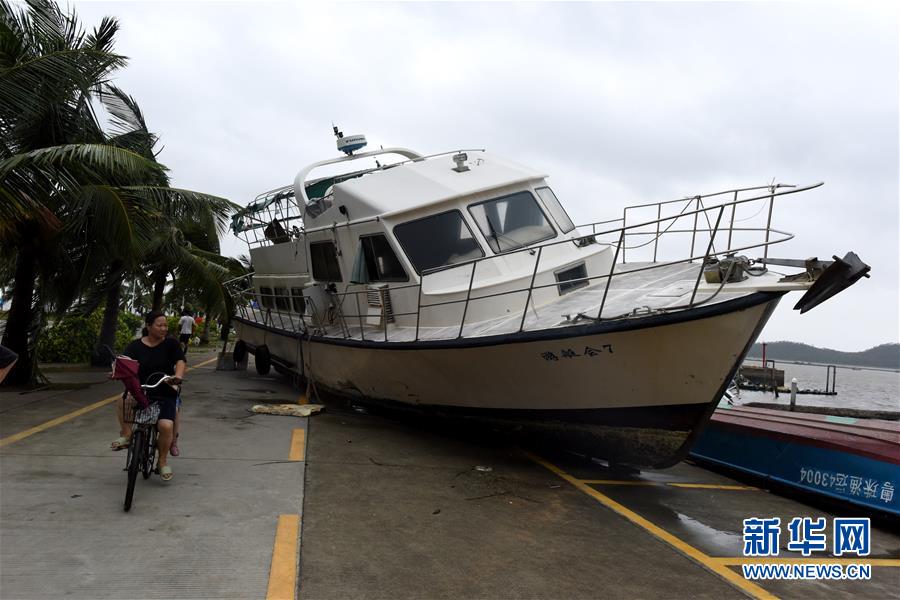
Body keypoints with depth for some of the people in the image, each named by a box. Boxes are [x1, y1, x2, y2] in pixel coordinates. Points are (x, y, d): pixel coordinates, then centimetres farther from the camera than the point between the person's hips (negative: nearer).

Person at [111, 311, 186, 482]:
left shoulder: (171, 344, 3)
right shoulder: (135, 346, 5)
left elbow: (181, 360, -10)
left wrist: (178, 375, -31)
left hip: (165, 394, -1)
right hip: (141, 392, 1)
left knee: (166, 425, -23)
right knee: (124, 400, -34)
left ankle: (163, 461, 3)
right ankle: (125, 435, -12)